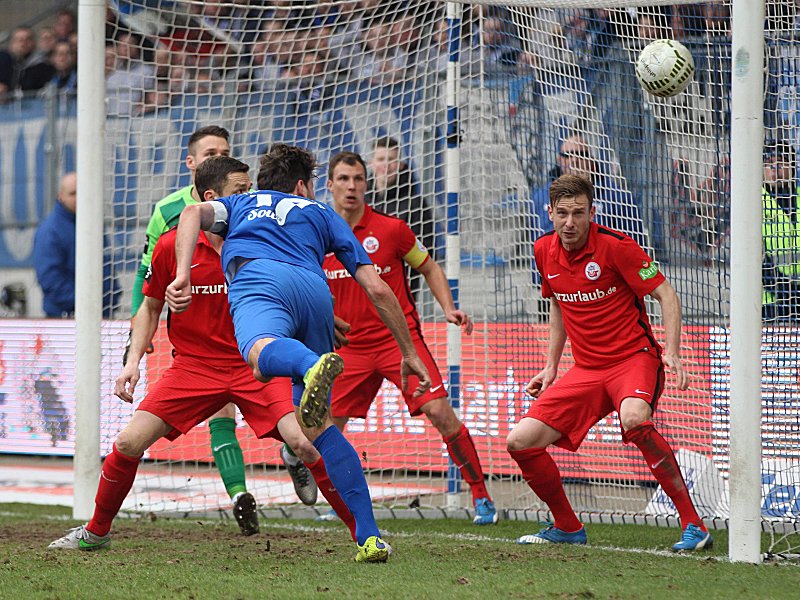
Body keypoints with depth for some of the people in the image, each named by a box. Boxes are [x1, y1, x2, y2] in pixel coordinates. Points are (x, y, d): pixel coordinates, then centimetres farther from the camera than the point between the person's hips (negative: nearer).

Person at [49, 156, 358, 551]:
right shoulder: (171, 245, -5)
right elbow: (150, 307, 9)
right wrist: (134, 361, -1)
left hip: (255, 366, -1)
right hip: (193, 366, 1)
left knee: (304, 442, -21)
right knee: (128, 443, -8)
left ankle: (363, 531, -9)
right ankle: (96, 532, 16)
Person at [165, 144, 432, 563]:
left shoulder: (240, 205, 39)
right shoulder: (320, 214, 38)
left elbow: (194, 212, 14)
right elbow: (377, 289, 31)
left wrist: (182, 276, 3)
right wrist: (409, 354, 39)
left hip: (259, 279, -2)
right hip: (316, 292, 3)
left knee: (262, 356, -38)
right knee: (316, 426, 16)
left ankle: (314, 367, -75)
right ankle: (370, 538, 7)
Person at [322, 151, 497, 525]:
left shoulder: (391, 228, -5)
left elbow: (429, 268, 8)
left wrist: (449, 309, -5)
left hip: (399, 337, -3)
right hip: (349, 347, 3)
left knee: (440, 412, -15)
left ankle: (481, 495, -4)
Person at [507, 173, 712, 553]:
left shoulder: (615, 246, -13)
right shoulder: (544, 251, 5)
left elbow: (666, 295, -9)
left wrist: (672, 353, -21)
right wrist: (551, 367, 18)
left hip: (634, 358, -6)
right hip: (586, 370, 6)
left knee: (634, 418, -39)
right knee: (521, 442, -5)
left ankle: (693, 525, -30)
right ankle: (567, 527, 18)